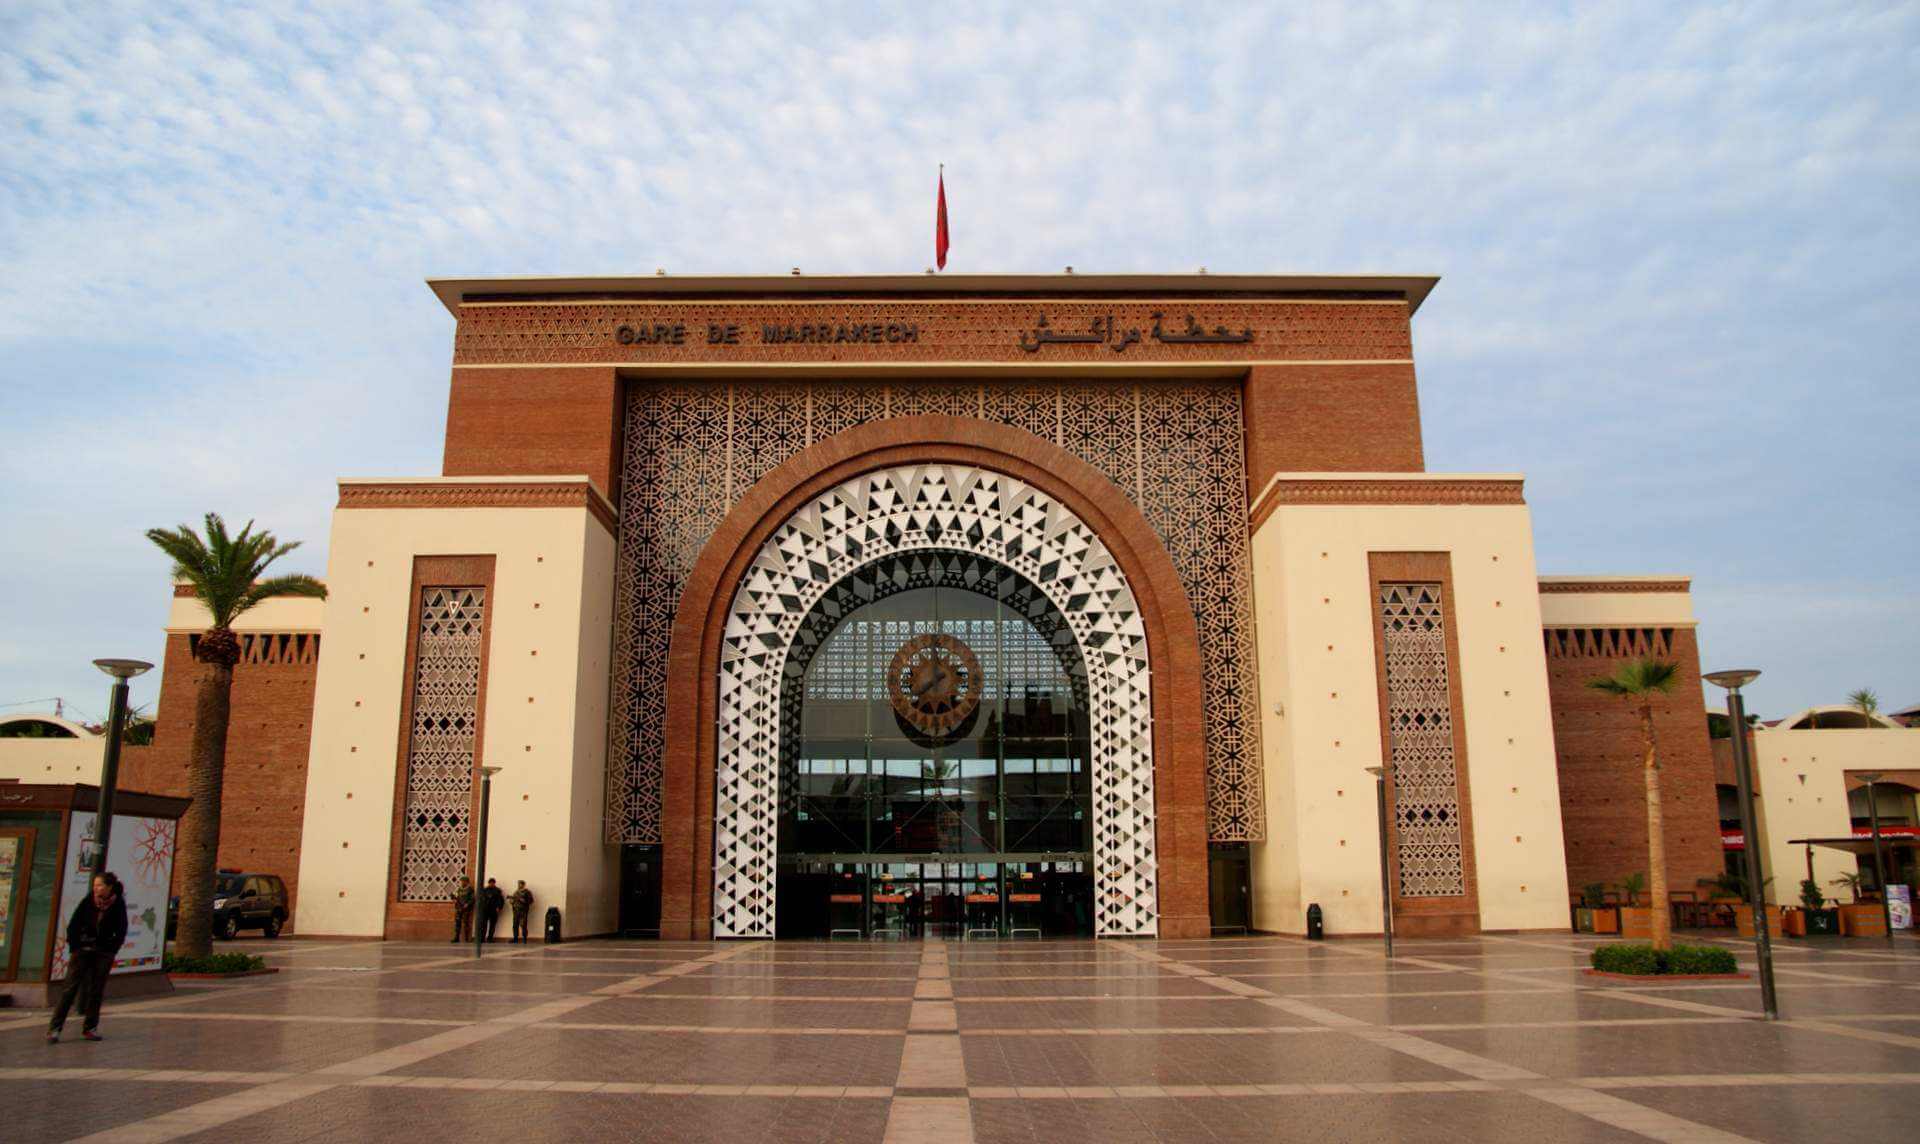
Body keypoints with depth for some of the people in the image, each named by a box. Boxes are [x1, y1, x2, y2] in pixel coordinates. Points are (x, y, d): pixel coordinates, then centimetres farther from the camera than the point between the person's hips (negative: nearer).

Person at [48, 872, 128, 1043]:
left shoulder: (118, 905, -5)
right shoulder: (87, 901, -4)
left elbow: (121, 932, 1)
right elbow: (73, 925, 0)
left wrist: (110, 952, -5)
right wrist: (74, 949, -4)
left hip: (103, 953, 0)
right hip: (82, 949, 0)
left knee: (96, 990, 3)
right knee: (70, 987, -6)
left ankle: (89, 1028, 12)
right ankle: (54, 1028, -4)